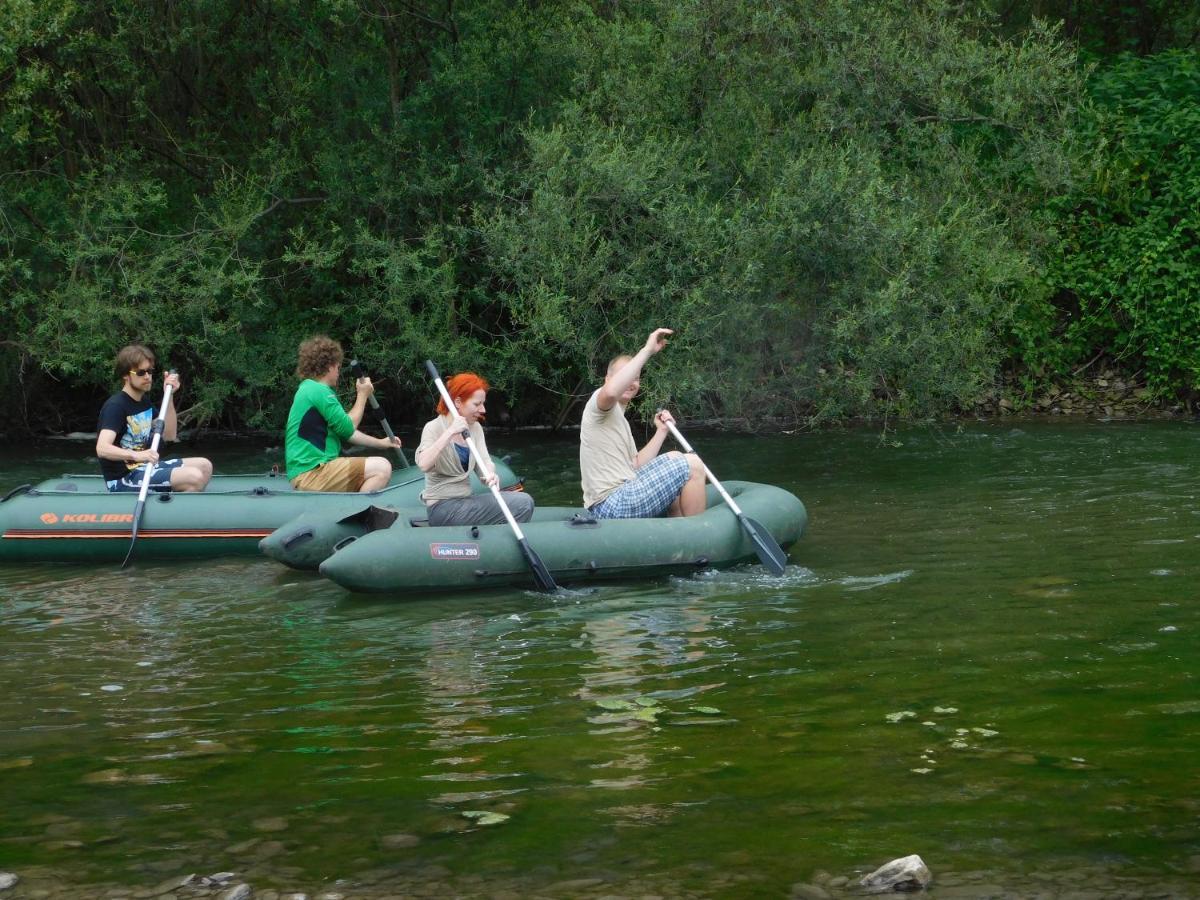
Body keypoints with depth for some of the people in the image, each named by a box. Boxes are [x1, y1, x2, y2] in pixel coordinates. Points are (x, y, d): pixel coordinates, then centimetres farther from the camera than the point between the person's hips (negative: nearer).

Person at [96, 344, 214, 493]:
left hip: (144, 468, 10)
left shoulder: (144, 402, 13)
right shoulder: (115, 406, -17)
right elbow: (102, 448, -30)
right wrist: (136, 455, -46)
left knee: (204, 466, 8)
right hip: (123, 478, -10)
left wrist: (169, 396, 1)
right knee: (194, 477, -23)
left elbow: (169, 435, 10)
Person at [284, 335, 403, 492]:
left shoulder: (308, 388, 20)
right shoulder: (319, 391, -12)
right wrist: (362, 395, 3)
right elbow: (347, 428, -9)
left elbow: (344, 432, 24)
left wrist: (380, 443, 22)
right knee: (382, 468, -18)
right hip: (311, 474, -10)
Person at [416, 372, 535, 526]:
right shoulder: (434, 428, -9)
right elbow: (424, 464, -27)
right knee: (522, 504, -18)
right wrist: (450, 432, -29)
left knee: (524, 500, -10)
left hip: (464, 501, 8)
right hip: (442, 509, -7)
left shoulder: (475, 428, 12)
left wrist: (490, 475, -24)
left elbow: (484, 461, -1)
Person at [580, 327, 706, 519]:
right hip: (612, 505, -10)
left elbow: (637, 466, 18)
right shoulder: (599, 399, -3)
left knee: (675, 459, 25)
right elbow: (610, 391, -31)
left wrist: (661, 431, 13)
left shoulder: (620, 419, 26)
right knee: (692, 465, -10)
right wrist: (647, 350, -27)